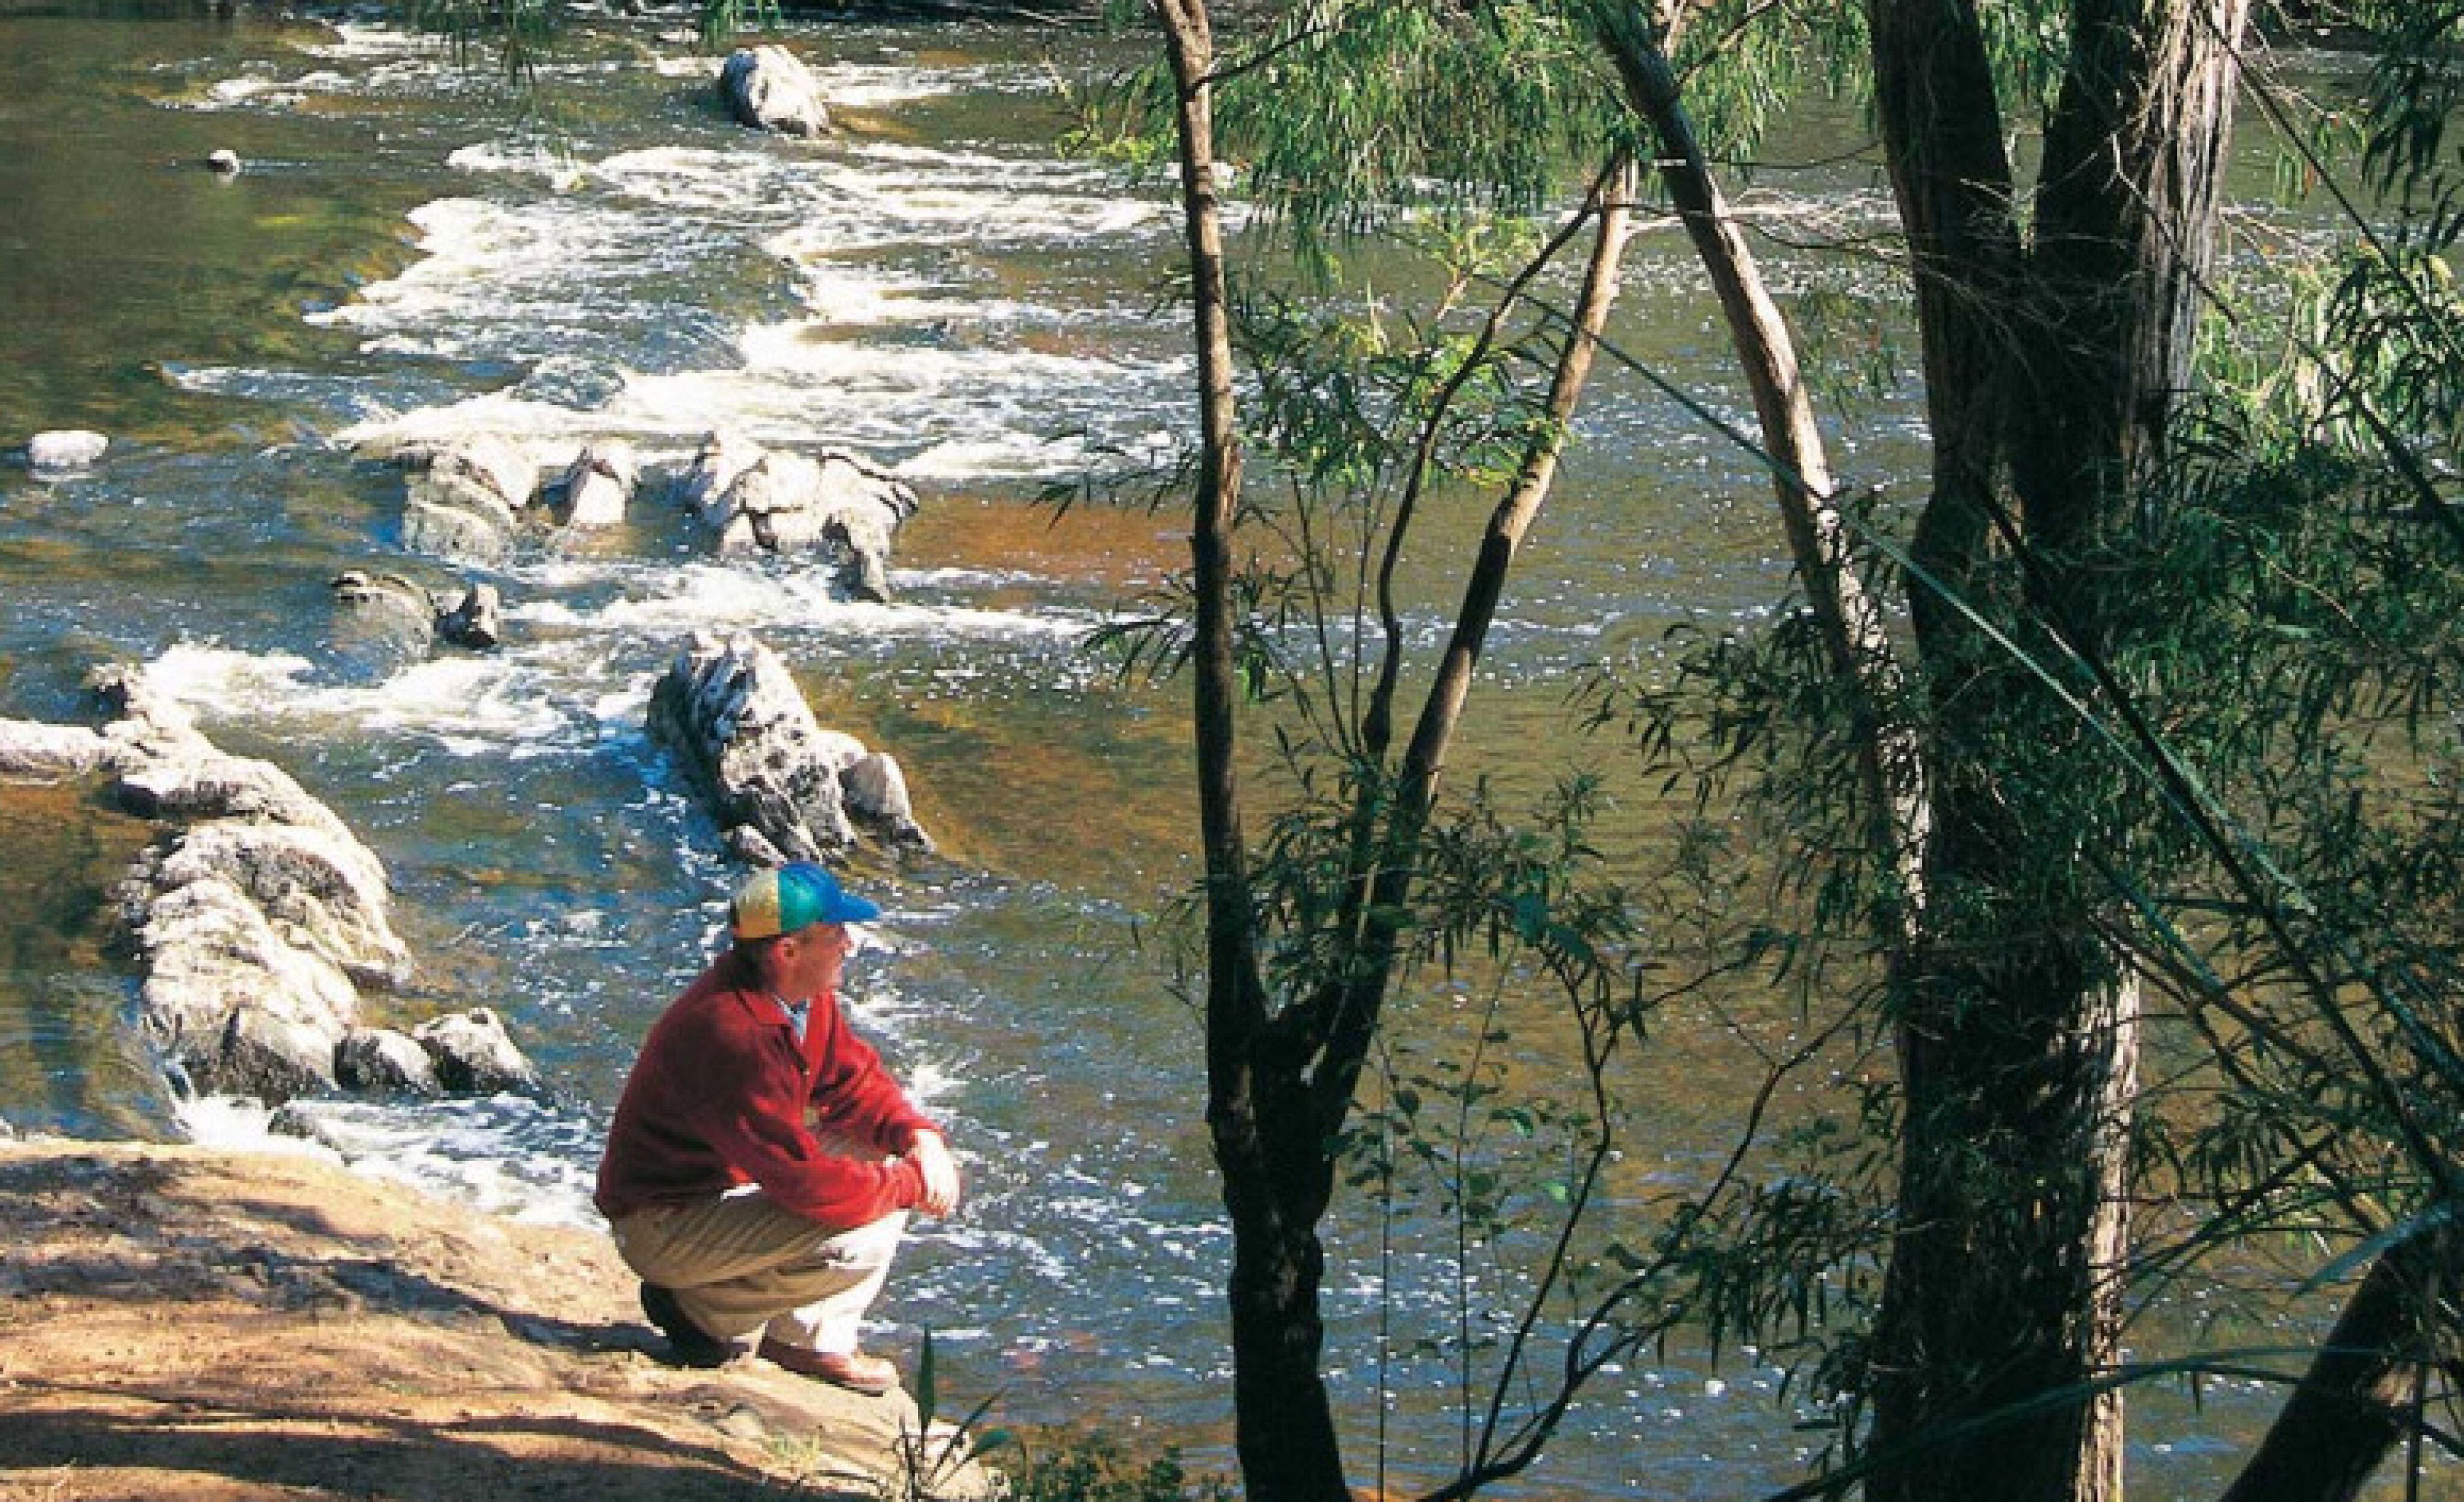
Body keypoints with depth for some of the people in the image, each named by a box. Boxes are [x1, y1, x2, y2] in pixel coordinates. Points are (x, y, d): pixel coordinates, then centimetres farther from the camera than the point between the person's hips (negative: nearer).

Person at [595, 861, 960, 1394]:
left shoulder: (801, 992, -2)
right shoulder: (735, 1034, -32)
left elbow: (854, 1079, 11)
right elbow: (804, 1180, -31)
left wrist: (919, 1135, -9)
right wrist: (910, 1186, -18)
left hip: (725, 1180, 10)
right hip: (664, 1225, -10)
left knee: (883, 1150, 5)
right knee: (866, 1233, -23)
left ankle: (820, 1346, 6)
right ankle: (702, 1308, -4)